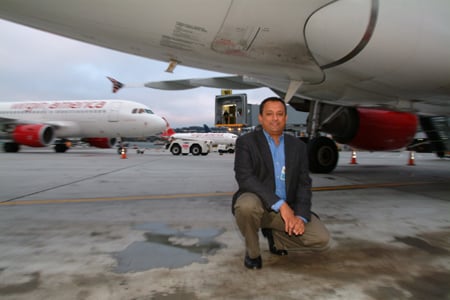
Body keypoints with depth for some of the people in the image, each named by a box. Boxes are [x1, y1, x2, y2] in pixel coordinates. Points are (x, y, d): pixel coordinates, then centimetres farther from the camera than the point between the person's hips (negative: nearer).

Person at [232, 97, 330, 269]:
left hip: (288, 208, 4)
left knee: (321, 239, -11)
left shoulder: (298, 146, 6)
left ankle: (274, 236, 16)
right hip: (257, 203, -4)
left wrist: (300, 216, -14)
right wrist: (280, 205, -27)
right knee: (247, 205, -37)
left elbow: (304, 183, 2)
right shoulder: (246, 142, -7)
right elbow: (244, 178, -21)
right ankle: (252, 251, -5)